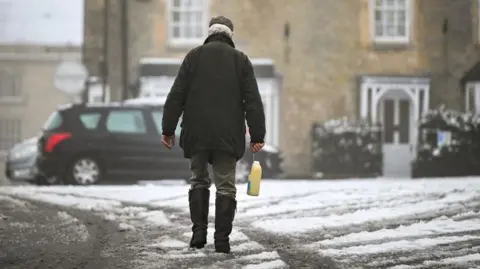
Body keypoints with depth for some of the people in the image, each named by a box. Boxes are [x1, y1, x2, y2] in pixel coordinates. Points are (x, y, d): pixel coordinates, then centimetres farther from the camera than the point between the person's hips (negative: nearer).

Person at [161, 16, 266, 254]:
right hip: (228, 135, -1)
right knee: (226, 186, 4)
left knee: (199, 181, 15)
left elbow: (176, 96, 1)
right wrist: (257, 135, 2)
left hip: (197, 133, 1)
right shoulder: (240, 59, 6)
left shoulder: (194, 56, 6)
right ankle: (222, 238, -2)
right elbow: (252, 101, 1)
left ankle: (199, 231, 6)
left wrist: (168, 129, 5)